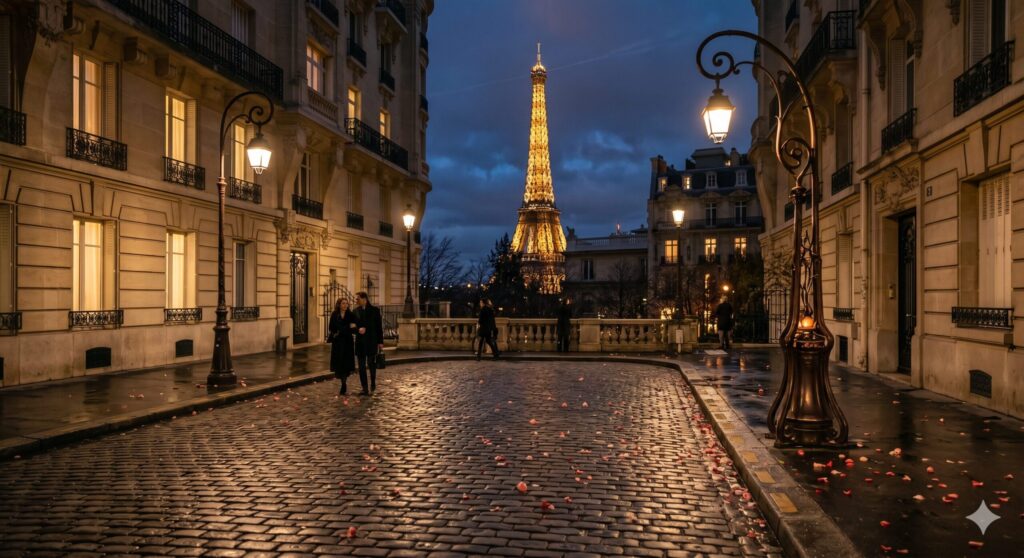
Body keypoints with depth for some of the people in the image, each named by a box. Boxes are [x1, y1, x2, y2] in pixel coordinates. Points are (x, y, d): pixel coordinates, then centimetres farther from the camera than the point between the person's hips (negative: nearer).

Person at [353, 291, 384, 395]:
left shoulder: (374, 310, -1)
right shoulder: (356, 311, 6)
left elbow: (379, 326, -1)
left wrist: (380, 342, -4)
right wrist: (358, 330, -17)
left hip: (371, 342, -3)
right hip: (360, 343, 3)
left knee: (371, 364, 0)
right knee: (361, 366, 2)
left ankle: (373, 385, 22)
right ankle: (364, 388, 8)